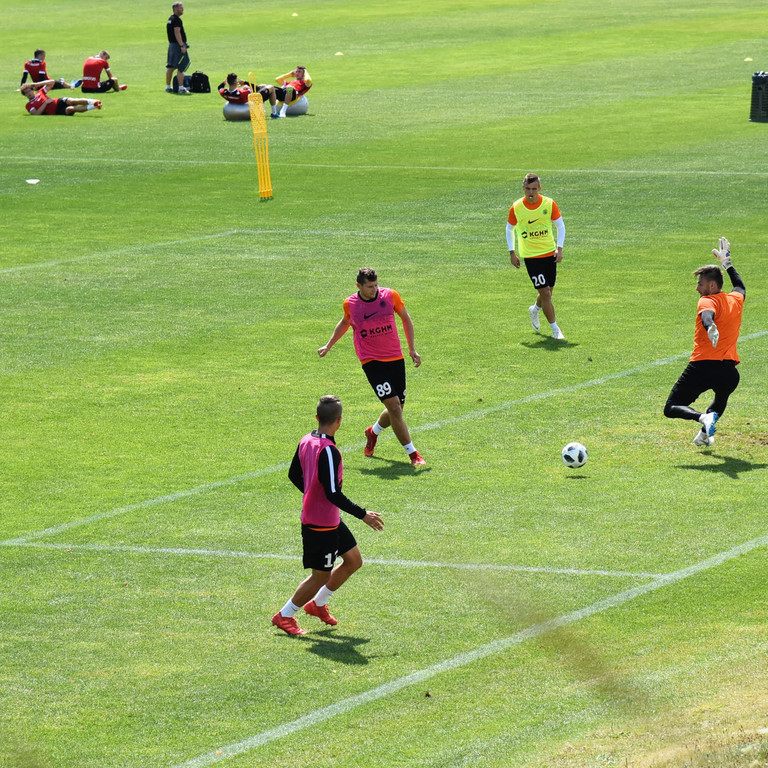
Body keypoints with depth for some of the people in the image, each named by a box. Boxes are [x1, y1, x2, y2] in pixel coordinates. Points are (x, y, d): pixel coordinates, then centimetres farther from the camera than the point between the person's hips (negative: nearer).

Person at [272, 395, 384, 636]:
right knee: (320, 576, 6)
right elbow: (333, 494, -27)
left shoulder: (307, 440, 0)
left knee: (354, 560, 19)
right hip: (322, 525, -9)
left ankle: (318, 603, 31)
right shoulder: (328, 451, -27)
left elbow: (294, 475, 14)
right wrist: (362, 515, -20)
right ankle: (284, 616, 21)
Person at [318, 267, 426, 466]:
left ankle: (373, 432, 43)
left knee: (396, 409, 10)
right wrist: (328, 346, 26)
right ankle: (412, 453, -10)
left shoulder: (390, 296, -4)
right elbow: (344, 323, 19)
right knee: (394, 405, -17)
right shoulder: (350, 304, -4)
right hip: (371, 361, -3)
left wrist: (412, 349, 9)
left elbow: (406, 318, 12)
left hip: (395, 358, 3)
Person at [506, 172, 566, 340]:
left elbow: (560, 226, 4)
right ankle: (555, 329, 0)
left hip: (550, 254, 3)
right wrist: (512, 252, 2)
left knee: (548, 292, 12)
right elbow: (509, 229, 7)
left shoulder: (549, 204, -6)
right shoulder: (516, 208, -8)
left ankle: (535, 309, 46)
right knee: (545, 293, -10)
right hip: (530, 256, -3)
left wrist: (559, 248, -7)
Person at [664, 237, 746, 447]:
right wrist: (726, 263, 52)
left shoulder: (708, 301, -2)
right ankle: (705, 434, 20)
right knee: (721, 398, 39)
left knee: (671, 408, 0)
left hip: (702, 366, -6)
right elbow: (740, 286, 42)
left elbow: (707, 314, -28)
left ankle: (703, 418, -27)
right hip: (729, 370, 6)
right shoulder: (736, 300, 16)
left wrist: (711, 327, -50)